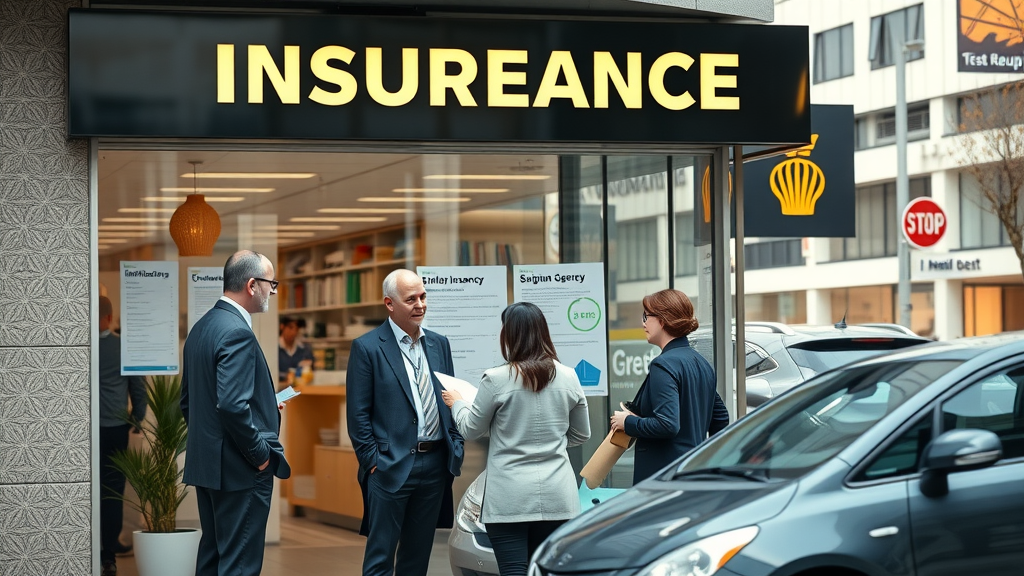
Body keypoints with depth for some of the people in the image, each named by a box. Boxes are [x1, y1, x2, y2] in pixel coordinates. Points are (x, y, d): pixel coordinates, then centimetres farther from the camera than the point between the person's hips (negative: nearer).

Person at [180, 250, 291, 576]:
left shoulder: (202, 327, 11)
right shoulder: (237, 332, -18)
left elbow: (188, 400, 17)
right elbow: (232, 405, -26)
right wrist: (261, 454, -16)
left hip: (206, 463, 10)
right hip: (239, 469, -10)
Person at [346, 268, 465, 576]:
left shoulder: (439, 344, 11)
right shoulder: (367, 348, -6)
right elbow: (358, 415, -7)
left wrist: (455, 449, 6)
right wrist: (372, 461, -11)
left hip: (435, 466, 5)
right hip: (392, 467, -5)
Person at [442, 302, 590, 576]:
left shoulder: (496, 379, -9)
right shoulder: (568, 377, 2)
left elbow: (470, 430, 4)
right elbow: (581, 434, 14)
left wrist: (457, 403, 23)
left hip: (511, 497, -4)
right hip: (556, 495, 4)